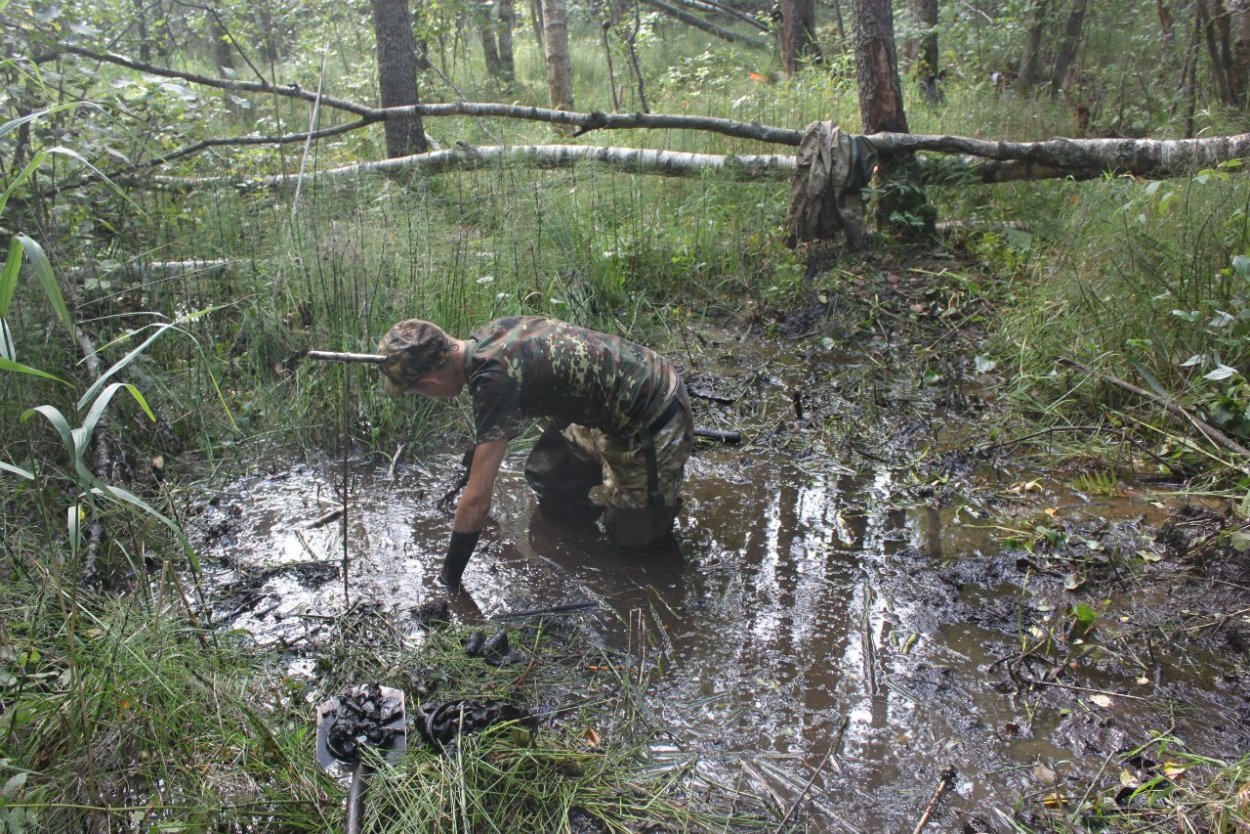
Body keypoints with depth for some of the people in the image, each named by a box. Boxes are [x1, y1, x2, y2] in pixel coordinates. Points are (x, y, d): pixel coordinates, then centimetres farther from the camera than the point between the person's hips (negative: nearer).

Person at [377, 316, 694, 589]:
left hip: (654, 426, -8)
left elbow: (476, 502, -27)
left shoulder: (495, 379, -31)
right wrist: (469, 472, 32)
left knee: (630, 537, 7)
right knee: (543, 476, 15)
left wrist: (447, 581, -15)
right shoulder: (488, 333, -6)